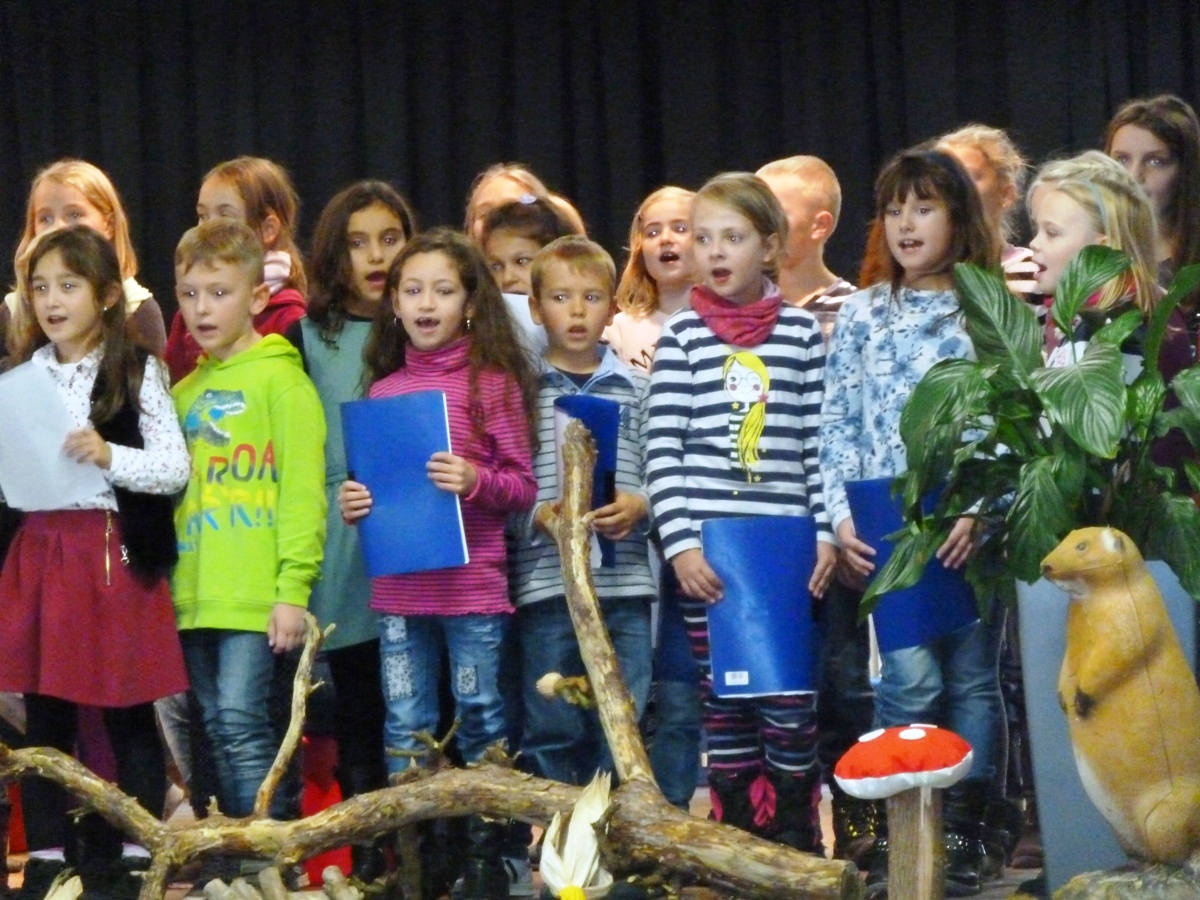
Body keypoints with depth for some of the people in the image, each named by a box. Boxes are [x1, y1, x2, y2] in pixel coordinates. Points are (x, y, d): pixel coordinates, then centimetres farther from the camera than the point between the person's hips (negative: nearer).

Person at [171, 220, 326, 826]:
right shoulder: (185, 393, 16)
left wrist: (294, 587, -15)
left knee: (241, 723, -13)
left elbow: (302, 490, -10)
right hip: (195, 595, 7)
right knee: (217, 730, 9)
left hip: (256, 593, -7)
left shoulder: (279, 379, -4)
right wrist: (172, 582, 10)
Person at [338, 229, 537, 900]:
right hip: (398, 587, 4)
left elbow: (524, 486, -4)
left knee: (480, 719, 3)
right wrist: (353, 504, -2)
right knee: (406, 728, 8)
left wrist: (475, 480, -22)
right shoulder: (383, 390, 9)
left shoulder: (492, 381, -2)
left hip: (473, 585, -4)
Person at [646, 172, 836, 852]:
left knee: (790, 700, 0)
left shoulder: (801, 331, 6)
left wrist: (826, 533, -1)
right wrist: (680, 540, -8)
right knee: (724, 698, 4)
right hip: (707, 546, 0)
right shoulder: (683, 335, 4)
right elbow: (663, 448, 0)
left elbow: (819, 441, 6)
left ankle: (797, 844, 9)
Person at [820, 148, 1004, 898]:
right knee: (912, 679, -11)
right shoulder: (863, 315, 9)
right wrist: (843, 515, -4)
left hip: (972, 524, 0)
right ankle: (894, 835, -3)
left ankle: (963, 834, 12)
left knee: (973, 679, 4)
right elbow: (837, 425, 8)